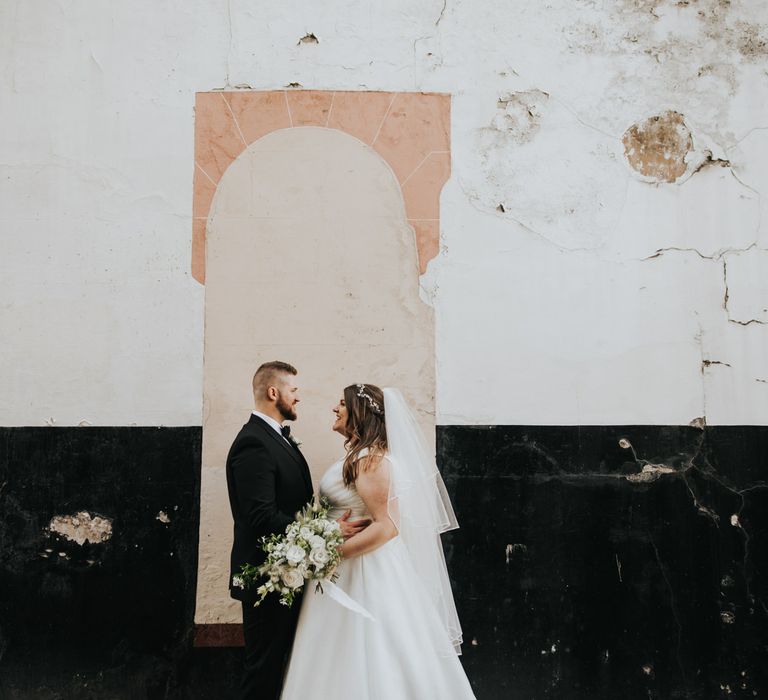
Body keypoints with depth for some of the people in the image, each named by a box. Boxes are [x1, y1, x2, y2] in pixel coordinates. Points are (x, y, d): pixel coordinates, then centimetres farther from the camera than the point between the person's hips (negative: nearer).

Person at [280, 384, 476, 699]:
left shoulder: (371, 459, -17)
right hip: (352, 571, 9)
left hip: (368, 571, -9)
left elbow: (386, 526, -23)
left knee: (372, 666, -1)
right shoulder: (358, 456, 13)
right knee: (352, 665, 14)